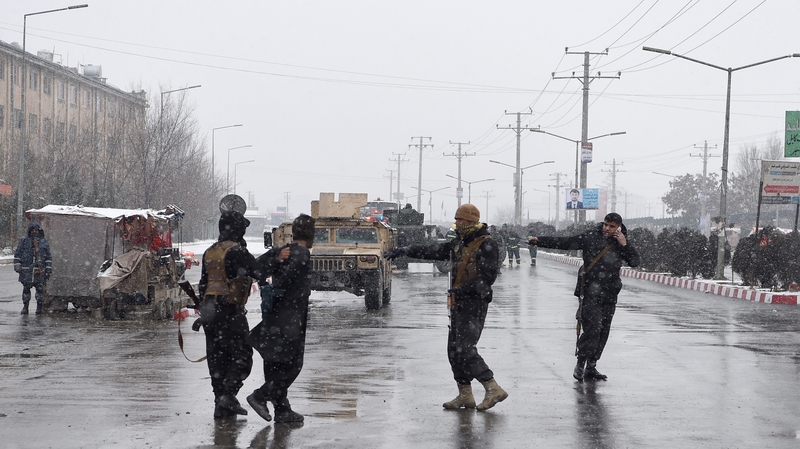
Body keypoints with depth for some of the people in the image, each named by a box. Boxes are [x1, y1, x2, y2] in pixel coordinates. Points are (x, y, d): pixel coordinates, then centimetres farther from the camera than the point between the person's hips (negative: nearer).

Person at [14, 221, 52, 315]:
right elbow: (17, 255, 9)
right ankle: (25, 307, 11)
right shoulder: (24, 242, 8)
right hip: (26, 271, 0)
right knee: (26, 289, 3)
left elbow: (48, 257, 10)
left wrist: (48, 270, 4)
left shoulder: (44, 243, 9)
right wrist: (17, 266, 0)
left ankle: (39, 307, 8)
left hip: (40, 271, 0)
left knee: (40, 289, -1)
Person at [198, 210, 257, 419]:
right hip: (230, 311, -8)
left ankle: (220, 402, 11)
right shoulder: (236, 251, -12)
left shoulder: (209, 252, 14)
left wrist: (203, 310, 24)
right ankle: (228, 394, -13)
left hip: (210, 309, 8)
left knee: (217, 357, 10)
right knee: (241, 355, -2)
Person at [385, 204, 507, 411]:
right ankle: (465, 396, 12)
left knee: (465, 349, -15)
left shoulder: (486, 245, -12)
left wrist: (462, 290, -21)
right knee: (454, 349, 7)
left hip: (474, 304, -9)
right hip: (459, 304, 9)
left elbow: (488, 277, -19)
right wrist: (404, 250, 11)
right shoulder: (459, 244, 15)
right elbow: (431, 251, 18)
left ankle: (493, 389, -11)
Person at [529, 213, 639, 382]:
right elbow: (565, 243, -2)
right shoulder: (591, 237, -2)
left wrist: (625, 245, -11)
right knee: (592, 328, -12)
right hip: (591, 293, -4)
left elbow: (634, 261, 3)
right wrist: (539, 241, -7)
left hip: (609, 296, 4)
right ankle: (580, 364, 2)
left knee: (603, 331, 7)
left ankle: (591, 367, 18)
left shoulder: (621, 242, 8)